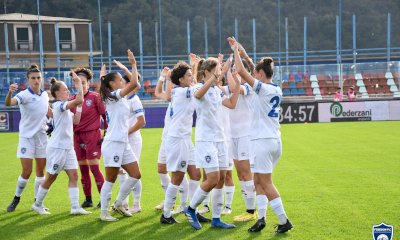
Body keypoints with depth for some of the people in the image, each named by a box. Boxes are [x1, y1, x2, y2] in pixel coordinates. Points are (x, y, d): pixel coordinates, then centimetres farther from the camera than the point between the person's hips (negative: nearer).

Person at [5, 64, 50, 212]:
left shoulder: (45, 95, 3)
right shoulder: (24, 95, -15)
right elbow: (9, 103, -36)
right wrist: (10, 92, -56)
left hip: (42, 136, 5)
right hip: (27, 137, -5)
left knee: (41, 171, 7)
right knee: (27, 172, -6)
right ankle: (16, 199, 15)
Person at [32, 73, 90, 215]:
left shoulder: (65, 107, 13)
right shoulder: (58, 105, -16)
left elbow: (76, 121, 12)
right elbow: (79, 100, -28)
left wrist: (79, 106, 6)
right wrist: (78, 83, -21)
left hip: (68, 147, 9)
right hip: (57, 147, -9)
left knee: (73, 175, 0)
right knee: (51, 177, 3)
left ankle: (75, 207, -2)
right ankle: (37, 204, 18)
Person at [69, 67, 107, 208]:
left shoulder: (95, 97, -7)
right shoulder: (73, 99, 7)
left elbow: (105, 115, -5)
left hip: (92, 135, -5)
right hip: (77, 137, 5)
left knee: (94, 168, -6)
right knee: (83, 169, 9)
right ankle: (88, 199, 18)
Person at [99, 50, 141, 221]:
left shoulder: (121, 97, 13)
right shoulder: (113, 96, -12)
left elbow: (135, 83, 20)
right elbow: (134, 84, -23)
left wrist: (125, 69, 14)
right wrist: (133, 64, -15)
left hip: (124, 143, 9)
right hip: (113, 144, -9)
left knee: (135, 175, 7)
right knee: (111, 179, -1)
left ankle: (118, 204, 20)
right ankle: (104, 213, 8)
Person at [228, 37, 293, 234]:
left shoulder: (263, 88, -13)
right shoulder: (277, 90, 10)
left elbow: (241, 71, -17)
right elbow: (249, 70, 22)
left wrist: (236, 50, -3)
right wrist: (238, 51, 25)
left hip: (262, 141, -8)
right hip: (275, 141, 9)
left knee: (266, 183, -2)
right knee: (258, 181, 13)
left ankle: (284, 221, -2)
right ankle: (261, 217, 5)